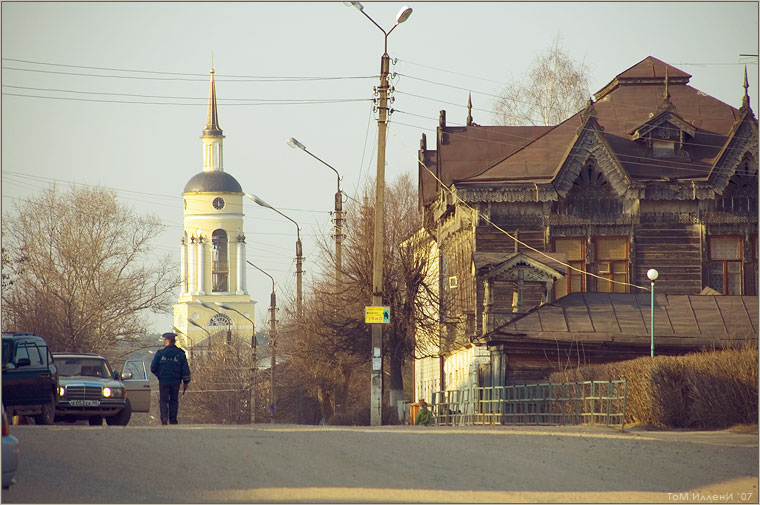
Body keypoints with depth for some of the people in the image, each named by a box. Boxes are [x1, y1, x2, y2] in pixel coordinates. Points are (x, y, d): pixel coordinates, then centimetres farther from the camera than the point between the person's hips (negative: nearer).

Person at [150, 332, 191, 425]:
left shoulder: (160, 353, -4)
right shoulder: (180, 354, 1)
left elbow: (153, 368, 0)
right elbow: (185, 370, 2)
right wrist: (185, 383, 9)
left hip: (163, 381, -2)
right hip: (176, 382, 2)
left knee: (163, 400, 4)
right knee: (174, 401, 11)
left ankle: (164, 417, -17)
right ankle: (173, 420, 10)